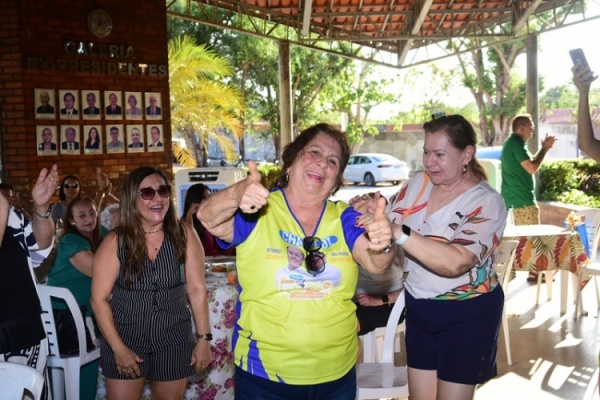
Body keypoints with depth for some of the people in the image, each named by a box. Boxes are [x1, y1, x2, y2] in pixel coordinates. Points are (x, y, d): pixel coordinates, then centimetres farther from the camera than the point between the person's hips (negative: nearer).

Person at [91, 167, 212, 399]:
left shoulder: (184, 235, -8)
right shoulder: (115, 242, -10)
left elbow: (197, 289, -4)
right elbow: (99, 299, -8)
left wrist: (203, 338, -5)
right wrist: (118, 347, -12)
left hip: (174, 339, 1)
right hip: (125, 337, -1)